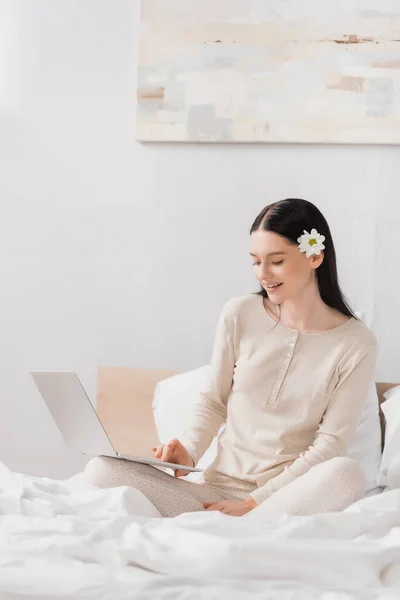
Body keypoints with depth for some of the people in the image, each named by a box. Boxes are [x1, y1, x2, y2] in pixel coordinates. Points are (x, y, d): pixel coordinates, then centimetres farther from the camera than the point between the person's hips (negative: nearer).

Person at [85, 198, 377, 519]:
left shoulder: (356, 343, -5)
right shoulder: (239, 315, 1)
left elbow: (330, 444, -7)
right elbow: (214, 400, 10)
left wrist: (254, 502, -12)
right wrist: (189, 451, -11)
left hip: (288, 491, -2)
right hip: (220, 486, 2)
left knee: (346, 473, -37)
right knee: (102, 468, -18)